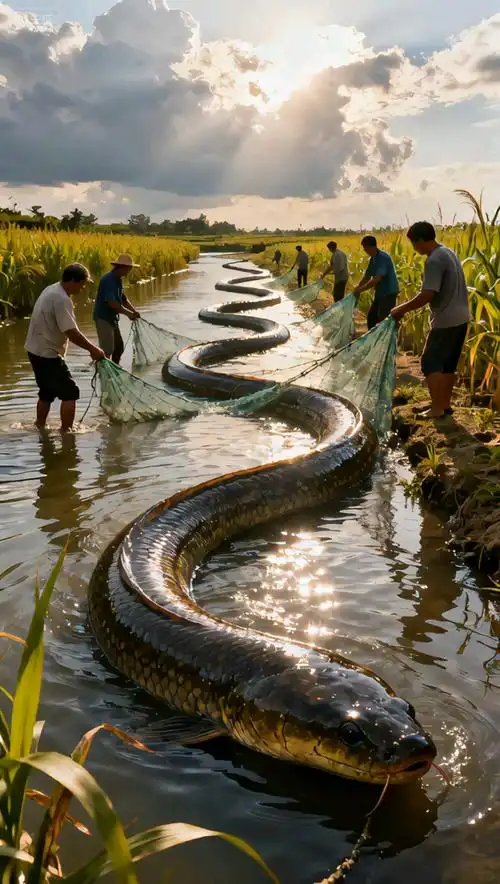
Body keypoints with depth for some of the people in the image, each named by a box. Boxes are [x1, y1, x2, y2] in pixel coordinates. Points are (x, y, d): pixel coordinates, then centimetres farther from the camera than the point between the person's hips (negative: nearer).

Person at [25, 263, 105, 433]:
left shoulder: (52, 290, 10)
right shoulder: (61, 299, -23)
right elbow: (72, 333, -26)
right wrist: (93, 349, -17)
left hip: (37, 351, 10)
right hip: (47, 354, -10)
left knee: (47, 393, 22)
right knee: (70, 393, -4)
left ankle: (40, 428, 34)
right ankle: (66, 432, 0)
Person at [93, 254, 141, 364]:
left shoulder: (118, 280, 10)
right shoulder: (108, 280, -21)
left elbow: (123, 298, 16)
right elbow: (111, 302, -28)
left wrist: (134, 311, 1)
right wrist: (128, 313, -22)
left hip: (112, 318, 10)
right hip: (103, 318, -10)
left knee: (119, 347, 16)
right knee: (107, 350, -11)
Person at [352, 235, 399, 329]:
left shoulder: (383, 258, -21)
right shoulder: (372, 259, 8)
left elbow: (377, 279, -28)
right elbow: (367, 276, 19)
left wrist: (361, 289, -23)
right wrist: (357, 288, 10)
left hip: (389, 293, -10)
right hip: (380, 293, 10)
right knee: (371, 317, 15)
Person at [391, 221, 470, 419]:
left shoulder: (434, 260, -19)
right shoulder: (447, 252, 12)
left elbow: (427, 295, -26)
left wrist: (402, 309, -15)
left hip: (446, 321, -10)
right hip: (460, 318, 10)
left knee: (431, 363, -3)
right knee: (448, 364, 15)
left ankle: (437, 409, -1)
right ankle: (445, 404, 22)